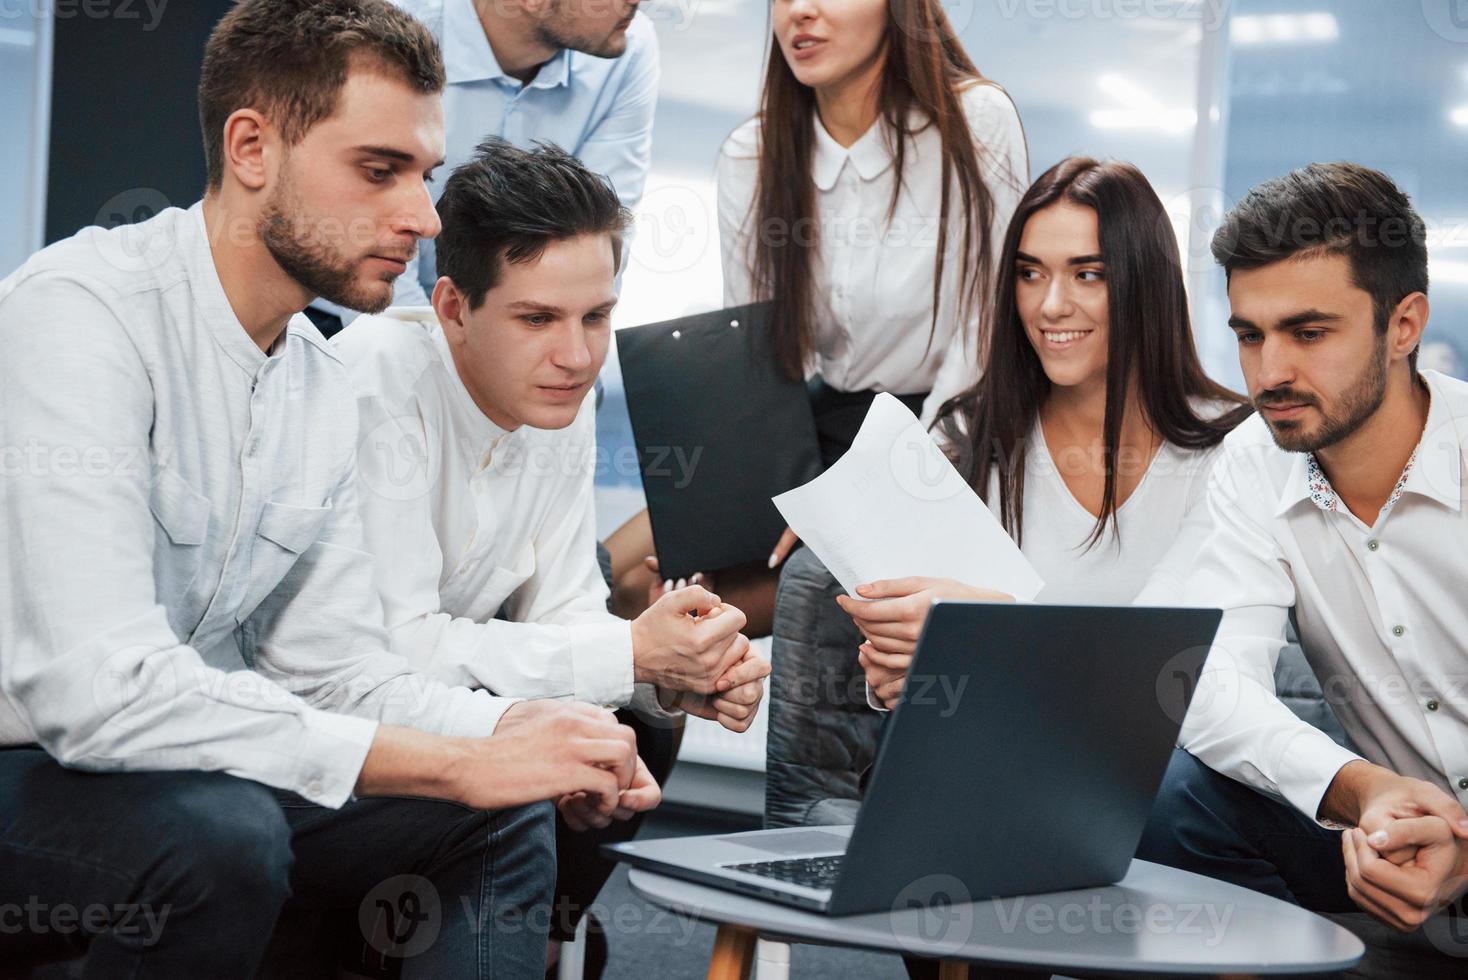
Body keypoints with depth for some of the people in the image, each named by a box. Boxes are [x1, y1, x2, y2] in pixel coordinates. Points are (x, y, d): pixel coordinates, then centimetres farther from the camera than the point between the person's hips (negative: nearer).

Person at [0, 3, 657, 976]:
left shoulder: (324, 383, 4)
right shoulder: (78, 317, -23)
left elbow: (330, 664, 6)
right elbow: (95, 689, -32)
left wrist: (508, 729, -15)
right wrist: (460, 762, -29)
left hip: (194, 773, 7)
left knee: (505, 816, -3)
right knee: (218, 831, -34)